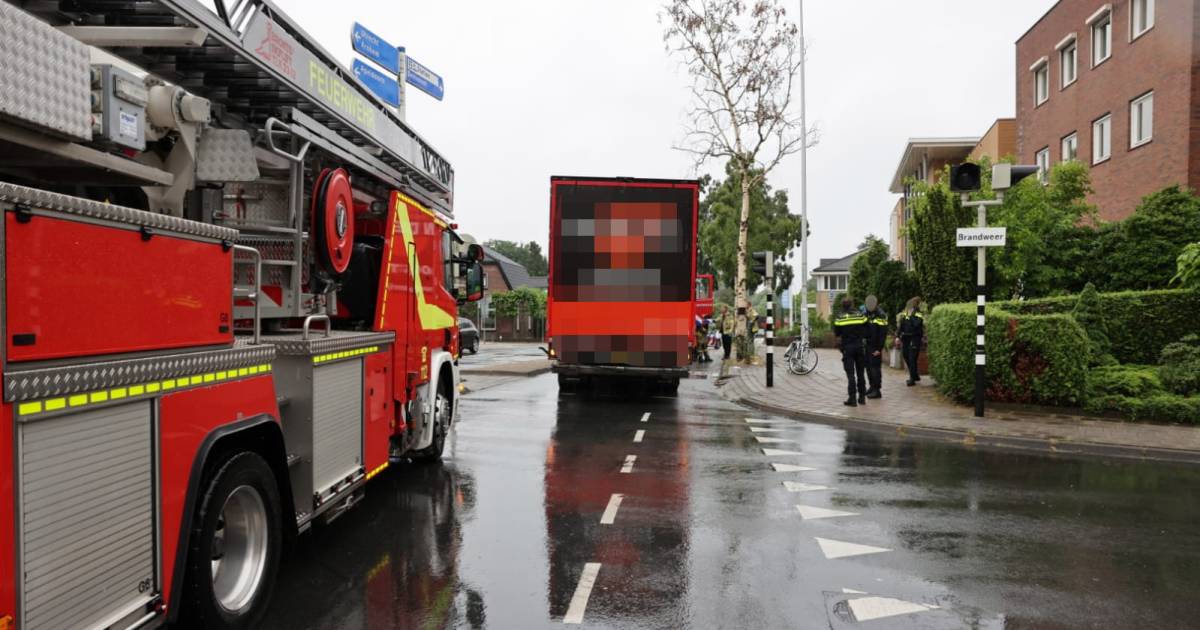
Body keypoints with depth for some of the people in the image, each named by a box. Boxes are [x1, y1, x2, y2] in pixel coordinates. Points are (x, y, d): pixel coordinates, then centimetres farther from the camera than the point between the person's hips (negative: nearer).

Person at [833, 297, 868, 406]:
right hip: (860, 346, 3)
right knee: (860, 373, 13)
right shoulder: (861, 316, 0)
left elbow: (836, 333, -1)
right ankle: (862, 397, 17)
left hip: (847, 347, -3)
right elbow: (866, 332, 4)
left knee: (850, 374, -1)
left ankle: (852, 398, -5)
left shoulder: (840, 318, -7)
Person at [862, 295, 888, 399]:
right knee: (868, 366, 12)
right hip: (866, 344, 7)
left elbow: (883, 334, -14)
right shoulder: (865, 312, 8)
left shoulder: (881, 316, -13)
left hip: (875, 347, -7)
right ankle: (872, 387, 23)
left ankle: (877, 390, -1)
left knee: (875, 367, -5)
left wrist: (879, 349, -16)